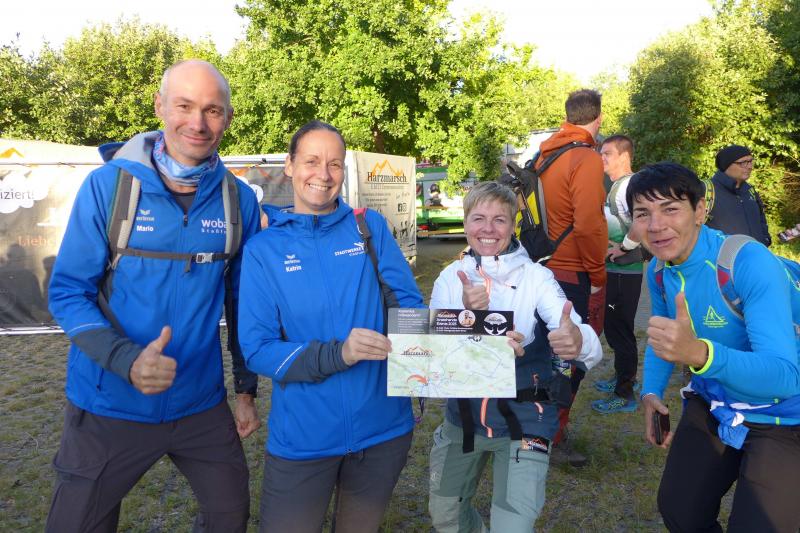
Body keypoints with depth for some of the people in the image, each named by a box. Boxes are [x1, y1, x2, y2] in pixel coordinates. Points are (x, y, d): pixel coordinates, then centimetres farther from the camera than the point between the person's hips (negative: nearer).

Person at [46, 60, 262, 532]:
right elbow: (67, 293, -9)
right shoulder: (108, 184, -12)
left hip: (202, 405, 3)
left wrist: (246, 389, 9)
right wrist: (128, 360, -25)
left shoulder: (239, 200, -4)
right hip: (109, 406, -2)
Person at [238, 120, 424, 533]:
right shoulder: (263, 249, -5)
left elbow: (411, 304, -2)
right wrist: (337, 353, -26)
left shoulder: (371, 227, -2)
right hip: (301, 438, -1)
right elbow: (257, 350, -10)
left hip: (384, 429, 2)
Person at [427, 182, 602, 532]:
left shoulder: (536, 277, -14)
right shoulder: (451, 277, -6)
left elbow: (589, 346, -27)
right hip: (463, 416, 4)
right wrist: (465, 314, -33)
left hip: (523, 421, -3)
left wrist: (579, 342, -50)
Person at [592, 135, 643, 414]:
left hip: (623, 271, -10)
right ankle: (624, 377, 35)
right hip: (615, 269, 10)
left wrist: (623, 247, -23)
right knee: (614, 327, 20)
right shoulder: (617, 185, 13)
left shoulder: (628, 185, -17)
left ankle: (624, 394, 9)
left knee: (619, 329, -2)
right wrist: (616, 246, 12)